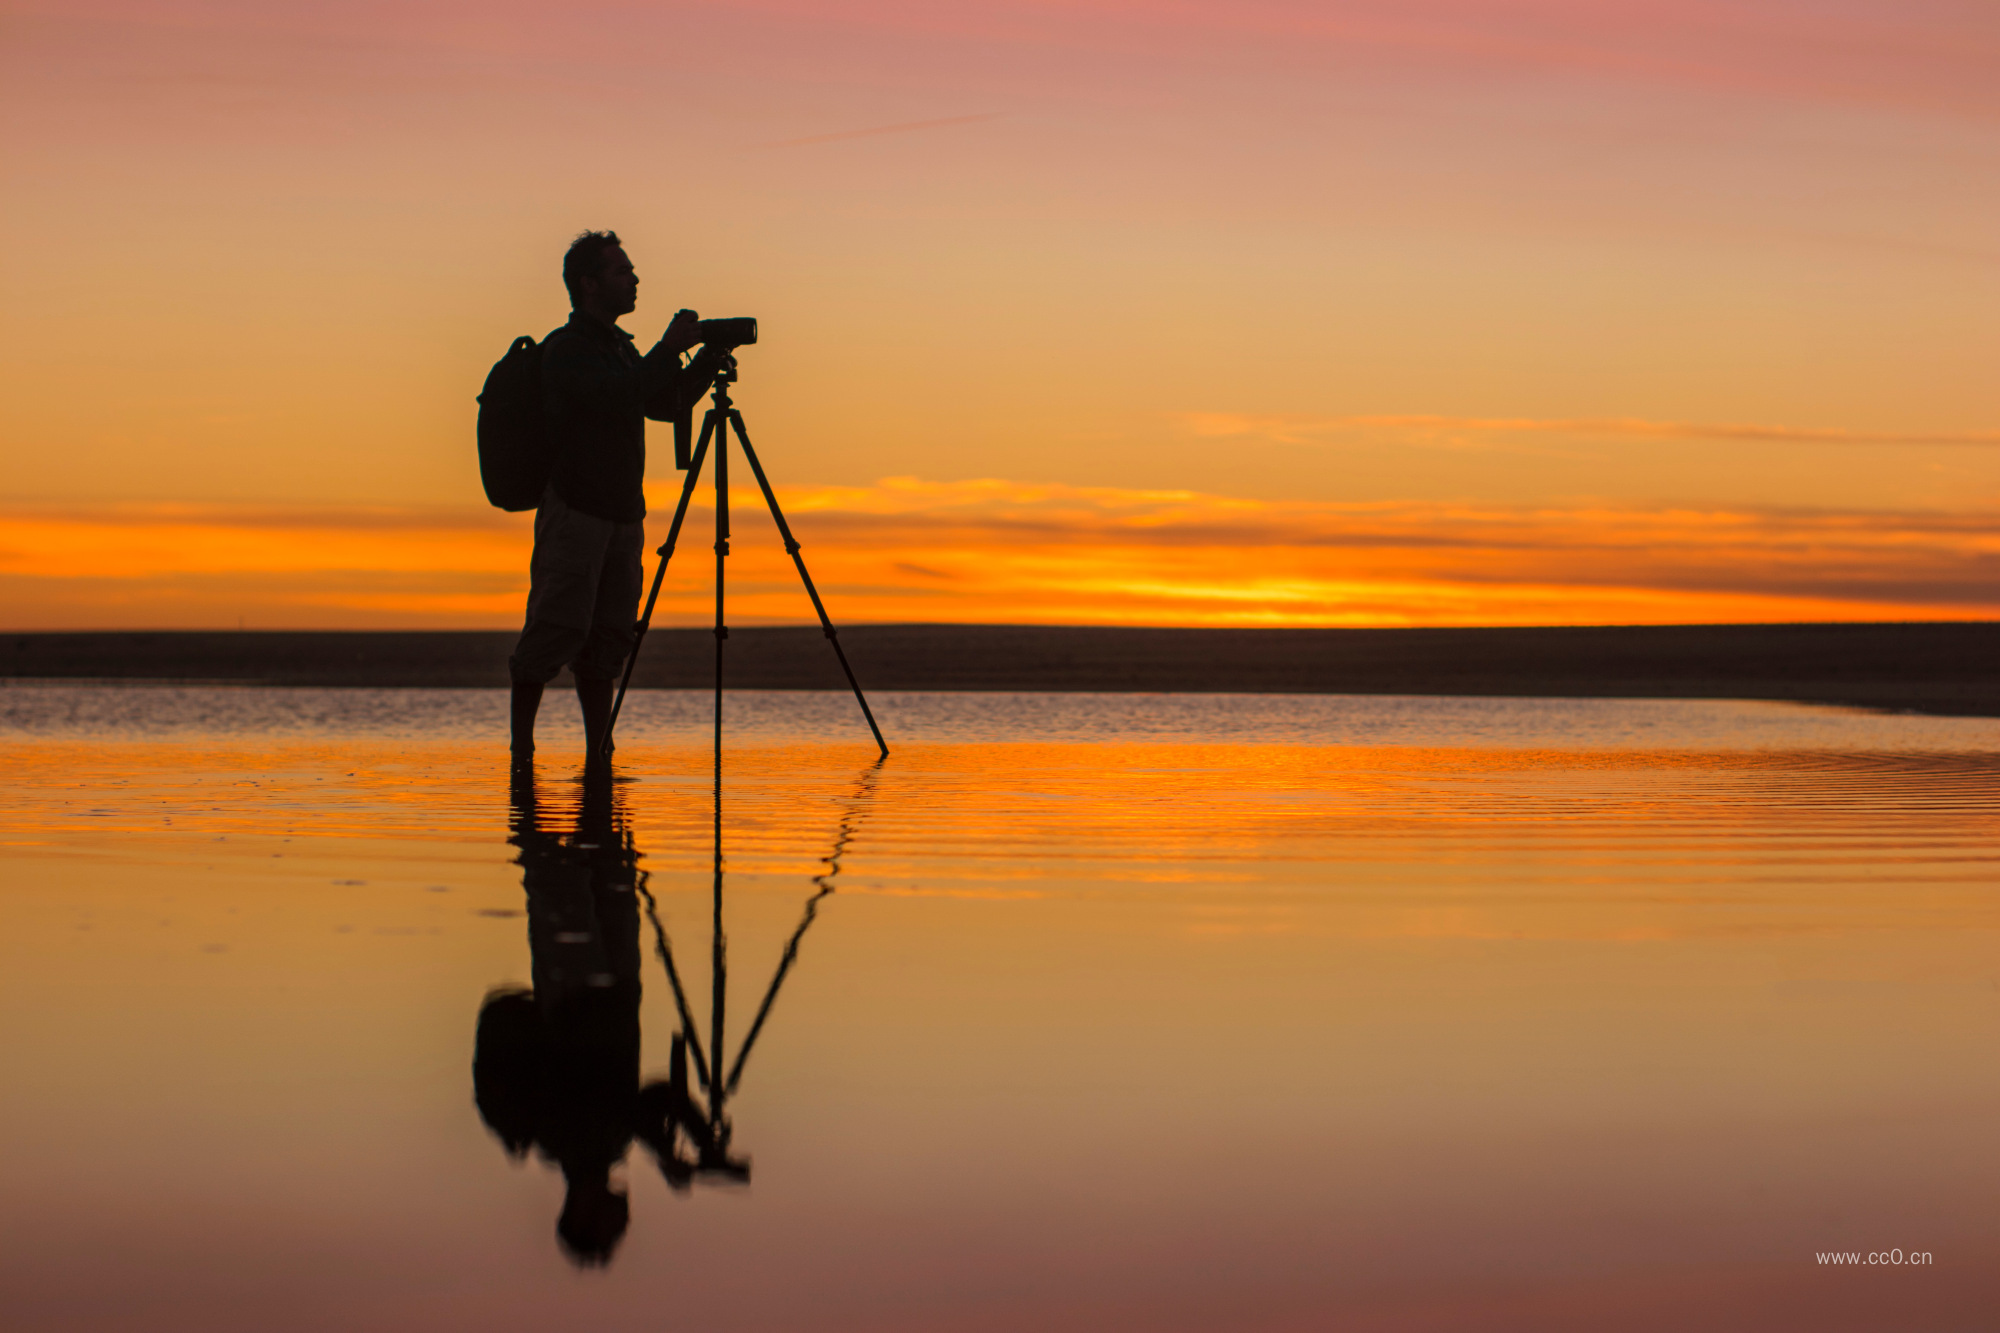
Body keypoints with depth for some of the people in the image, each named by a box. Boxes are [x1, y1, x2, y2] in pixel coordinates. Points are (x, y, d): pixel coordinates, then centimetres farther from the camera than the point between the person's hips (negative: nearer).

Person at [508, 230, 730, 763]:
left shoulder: (619, 347, 18)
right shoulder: (564, 350, -8)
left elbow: (666, 405, 24)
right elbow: (615, 397, -22)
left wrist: (709, 360, 10)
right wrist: (670, 349, -17)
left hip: (624, 514, 8)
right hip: (575, 511, -8)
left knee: (607, 640, 5)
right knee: (557, 630, -10)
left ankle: (599, 758, 7)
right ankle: (521, 751, -2)